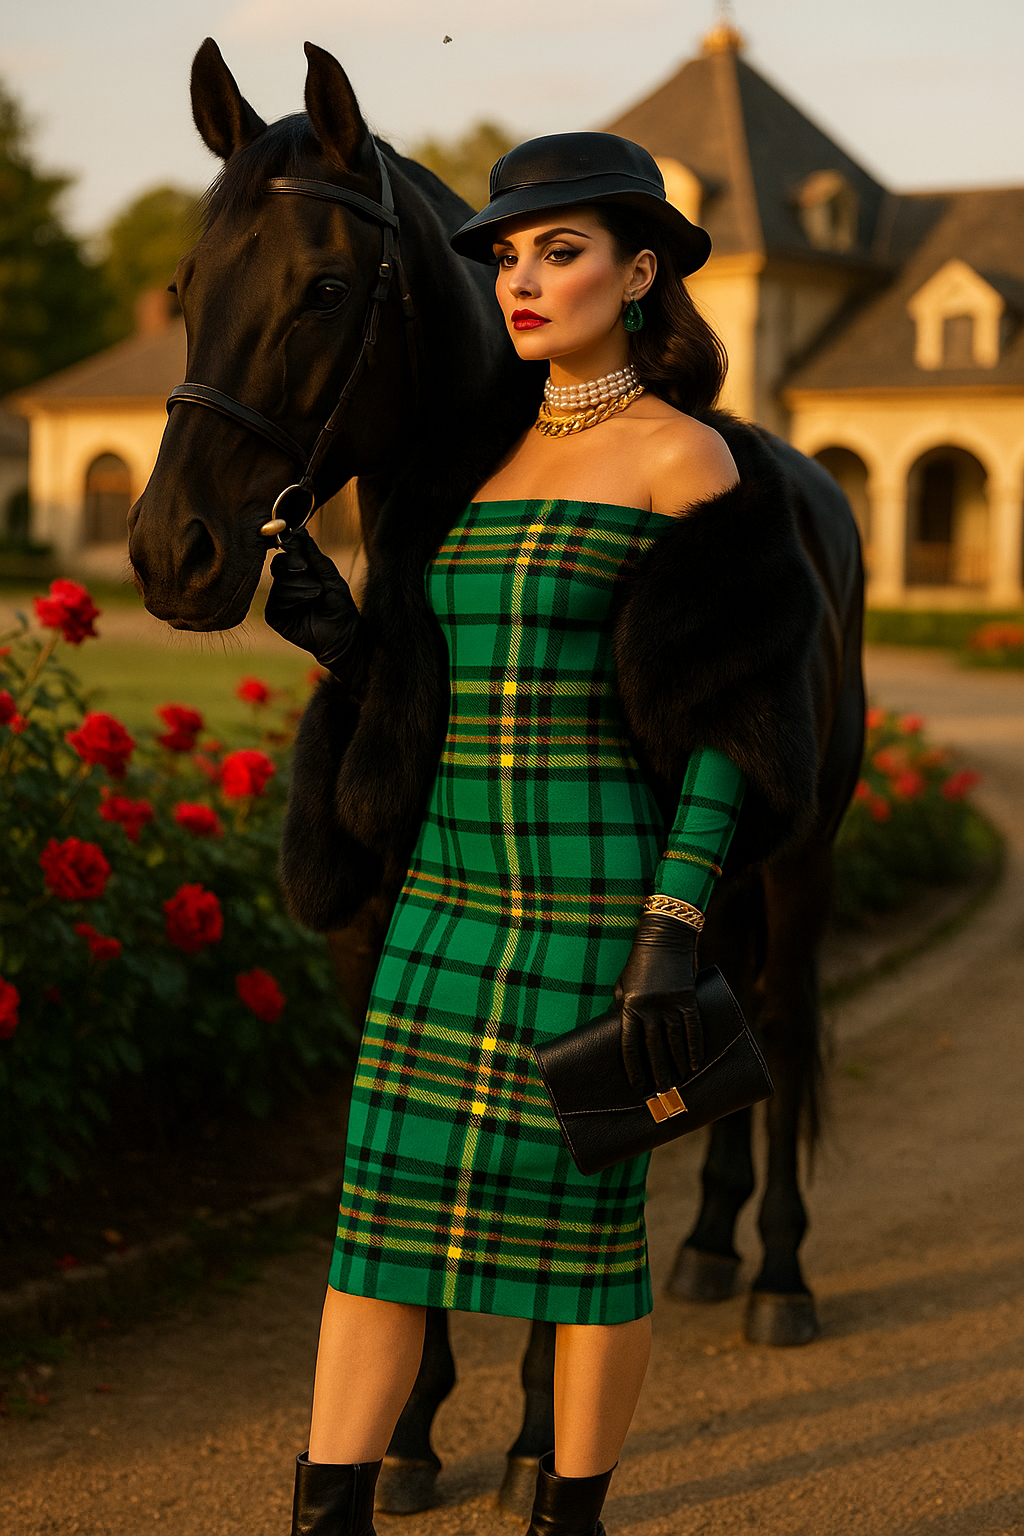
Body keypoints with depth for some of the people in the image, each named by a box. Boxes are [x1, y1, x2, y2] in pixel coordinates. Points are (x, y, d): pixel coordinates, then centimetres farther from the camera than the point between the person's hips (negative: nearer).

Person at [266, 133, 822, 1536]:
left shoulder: (684, 459, -6)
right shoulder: (488, 461, 13)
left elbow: (727, 722, -9)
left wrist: (673, 931, -17)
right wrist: (346, 644, -1)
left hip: (607, 889, -6)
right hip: (450, 887, 6)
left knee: (582, 1208, 2)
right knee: (384, 1192, 3)